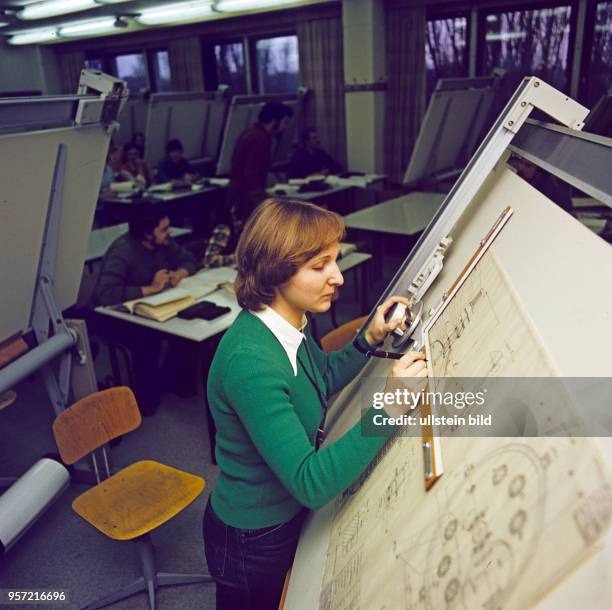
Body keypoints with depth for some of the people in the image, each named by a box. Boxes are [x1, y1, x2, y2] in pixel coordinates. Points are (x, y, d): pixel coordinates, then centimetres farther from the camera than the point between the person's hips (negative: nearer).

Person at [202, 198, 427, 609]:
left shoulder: (289, 324, -9)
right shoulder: (250, 362, -36)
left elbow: (325, 377, 11)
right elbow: (311, 484, -35)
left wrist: (370, 339, -4)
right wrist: (388, 408, -39)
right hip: (254, 543, -7)